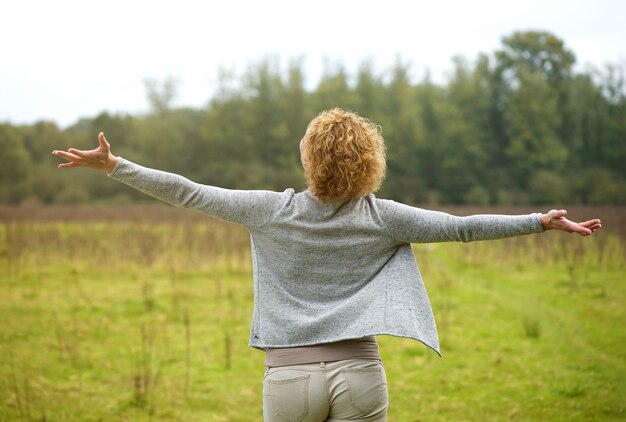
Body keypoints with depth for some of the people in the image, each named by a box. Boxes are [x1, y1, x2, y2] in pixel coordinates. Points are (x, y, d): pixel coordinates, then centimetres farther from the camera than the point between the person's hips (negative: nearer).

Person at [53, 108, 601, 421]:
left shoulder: (274, 211, -4)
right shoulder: (380, 217, -2)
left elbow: (189, 193, -1)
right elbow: (460, 227, 0)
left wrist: (112, 165, 6)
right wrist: (542, 222, 7)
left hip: (289, 376, 0)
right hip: (358, 372, 0)